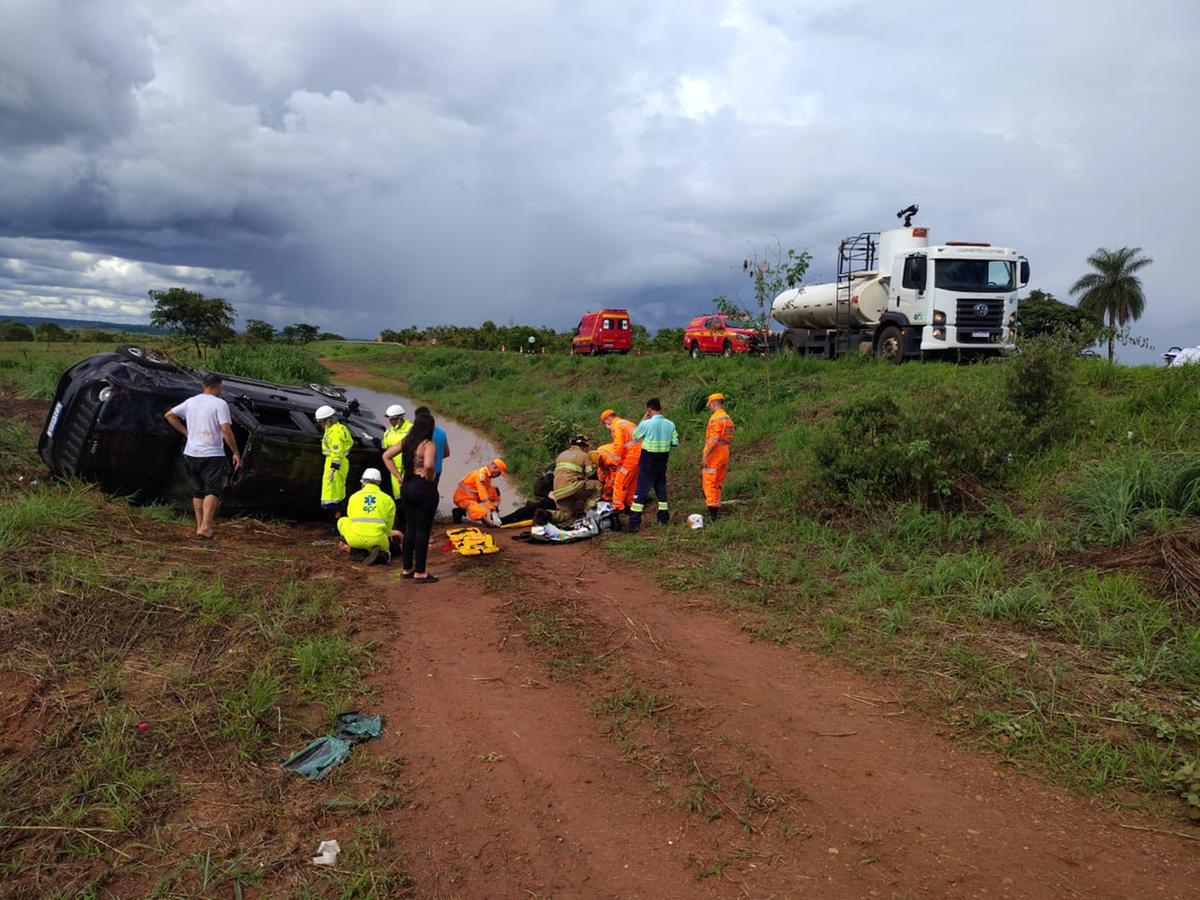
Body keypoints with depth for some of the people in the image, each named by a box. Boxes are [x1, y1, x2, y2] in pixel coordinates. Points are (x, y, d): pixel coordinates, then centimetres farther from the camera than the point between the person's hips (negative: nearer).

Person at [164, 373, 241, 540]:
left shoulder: (190, 402, 10)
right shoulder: (220, 404, -8)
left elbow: (169, 415, 14)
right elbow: (226, 430, -16)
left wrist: (186, 432, 15)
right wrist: (236, 453, -10)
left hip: (191, 454, 6)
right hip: (212, 455, -6)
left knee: (197, 491, 15)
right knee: (212, 491, -6)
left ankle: (199, 526, 18)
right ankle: (205, 527, -19)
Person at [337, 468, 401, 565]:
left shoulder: (354, 496, 15)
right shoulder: (388, 499, 11)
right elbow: (389, 525, 16)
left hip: (355, 539, 0)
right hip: (377, 540, 0)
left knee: (342, 521, 29)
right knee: (385, 552, 33)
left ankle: (355, 550, 12)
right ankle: (378, 554, -6)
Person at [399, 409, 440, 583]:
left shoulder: (406, 441, 6)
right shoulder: (428, 445, -17)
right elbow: (429, 465, -34)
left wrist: (398, 476, 14)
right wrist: (430, 479, -15)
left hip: (407, 486, 7)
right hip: (424, 488, -7)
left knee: (410, 528, 17)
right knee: (423, 530, 2)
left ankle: (407, 568, 25)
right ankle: (420, 573, 9)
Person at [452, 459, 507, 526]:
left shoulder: (487, 475, 9)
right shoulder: (481, 474, -22)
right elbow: (484, 497, -27)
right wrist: (493, 512, -28)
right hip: (463, 498, -10)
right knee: (485, 515, -29)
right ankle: (460, 511, -9)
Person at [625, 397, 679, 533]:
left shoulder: (646, 424, -16)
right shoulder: (670, 424, -3)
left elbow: (635, 435, 1)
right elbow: (675, 443, 2)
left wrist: (643, 419, 4)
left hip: (648, 462, -4)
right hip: (663, 463, 4)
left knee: (641, 490, -2)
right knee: (661, 488, 18)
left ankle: (634, 522, -5)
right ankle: (663, 518, 24)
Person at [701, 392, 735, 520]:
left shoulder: (716, 418, -14)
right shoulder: (728, 419, 14)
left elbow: (713, 440, -22)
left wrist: (705, 456, -20)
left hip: (714, 455, -9)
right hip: (724, 455, 9)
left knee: (709, 483, -6)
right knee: (718, 484, 15)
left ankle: (712, 511, -11)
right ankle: (716, 509, 18)